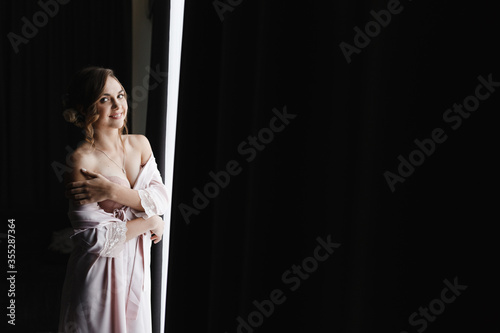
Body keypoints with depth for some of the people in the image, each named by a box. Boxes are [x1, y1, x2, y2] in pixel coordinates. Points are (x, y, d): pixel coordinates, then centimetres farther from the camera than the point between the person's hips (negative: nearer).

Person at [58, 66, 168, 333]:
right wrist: (149, 222, -11)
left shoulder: (140, 144, 0)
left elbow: (162, 200, -8)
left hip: (137, 268, 6)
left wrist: (113, 191, -22)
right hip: (100, 275, -6)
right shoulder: (81, 160, -18)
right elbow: (95, 239, -21)